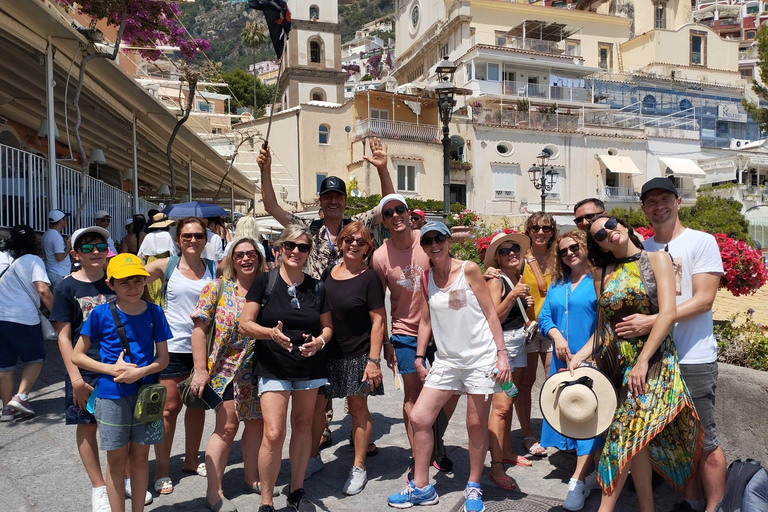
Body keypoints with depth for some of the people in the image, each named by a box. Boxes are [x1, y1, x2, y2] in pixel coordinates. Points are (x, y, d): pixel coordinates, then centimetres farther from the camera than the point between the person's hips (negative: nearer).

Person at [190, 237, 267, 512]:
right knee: (227, 426, -1)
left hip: (258, 370, 4)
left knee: (256, 423, 12)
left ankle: (252, 478, 31)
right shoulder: (217, 287, -5)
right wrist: (200, 369, -11)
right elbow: (200, 328, -7)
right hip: (226, 368, -3)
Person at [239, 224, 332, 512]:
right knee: (273, 433, -10)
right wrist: (271, 333, -24)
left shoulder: (317, 288, 5)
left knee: (302, 426, 11)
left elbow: (327, 326, 12)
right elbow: (245, 325, -6)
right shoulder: (264, 283, -4)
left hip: (309, 367, 3)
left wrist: (320, 341, -10)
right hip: (273, 368, -3)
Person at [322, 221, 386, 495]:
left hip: (357, 354, -4)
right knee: (315, 404, 6)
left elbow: (378, 320, -12)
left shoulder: (369, 278, -9)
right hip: (327, 352, 5)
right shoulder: (329, 272, 6)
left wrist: (374, 360, -16)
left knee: (358, 406, 5)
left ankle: (359, 468, 20)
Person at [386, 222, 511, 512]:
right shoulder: (426, 277, 5)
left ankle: (474, 488, 26)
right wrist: (419, 358, 8)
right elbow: (426, 321, 10)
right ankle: (421, 488, 16)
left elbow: (491, 313, -6)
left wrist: (502, 353, -10)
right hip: (446, 360, 4)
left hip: (480, 357, -4)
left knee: (476, 424, 4)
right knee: (418, 418, 0)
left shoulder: (469, 270, -7)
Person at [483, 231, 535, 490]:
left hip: (519, 342, 8)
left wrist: (527, 303, 3)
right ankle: (496, 467, -4)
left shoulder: (518, 278, 11)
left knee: (509, 402, 15)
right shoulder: (496, 281, -11)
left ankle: (506, 451, 28)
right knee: (501, 406, -9)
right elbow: (494, 317, -18)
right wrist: (513, 295, -26)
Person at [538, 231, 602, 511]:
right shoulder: (556, 285, 15)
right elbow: (544, 317, 11)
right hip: (563, 361, 6)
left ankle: (578, 481, -1)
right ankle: (590, 473, 24)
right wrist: (556, 336, -9)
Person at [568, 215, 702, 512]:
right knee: (636, 436, 7)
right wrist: (579, 356, -3)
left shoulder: (656, 259, -1)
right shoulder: (603, 273, 10)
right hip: (614, 361, 4)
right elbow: (602, 327, 11)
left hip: (651, 358, -4)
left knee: (628, 430, -9)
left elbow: (668, 313, -11)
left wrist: (642, 361, -17)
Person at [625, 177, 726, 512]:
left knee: (704, 440, 2)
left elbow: (703, 300, -13)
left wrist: (652, 322, -23)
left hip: (693, 358, -5)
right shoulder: (641, 249, 10)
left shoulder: (701, 242, -4)